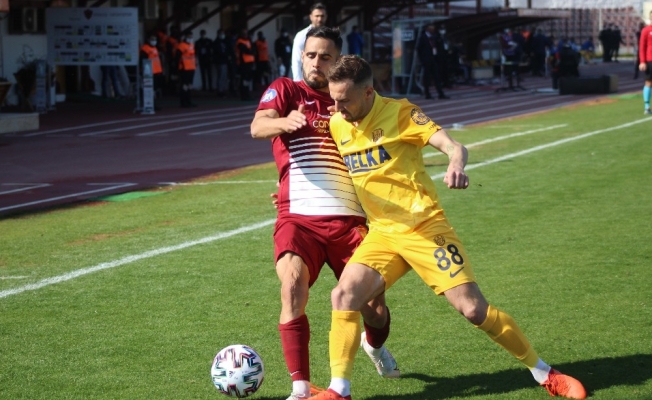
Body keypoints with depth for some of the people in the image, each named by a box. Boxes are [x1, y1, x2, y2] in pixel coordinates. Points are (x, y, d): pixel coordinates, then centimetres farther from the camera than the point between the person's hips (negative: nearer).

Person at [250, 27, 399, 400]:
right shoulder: (285, 90, 6)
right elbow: (258, 127, -15)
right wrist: (284, 122, -37)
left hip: (349, 217, 2)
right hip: (298, 215, -2)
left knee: (375, 309, 2)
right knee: (293, 286, -27)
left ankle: (375, 344, 40)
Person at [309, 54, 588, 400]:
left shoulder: (399, 113, -11)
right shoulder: (336, 125, 5)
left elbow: (452, 145, -21)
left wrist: (456, 166, -44)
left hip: (424, 227, -5)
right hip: (382, 233, 5)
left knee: (473, 309, -7)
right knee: (343, 296, -17)